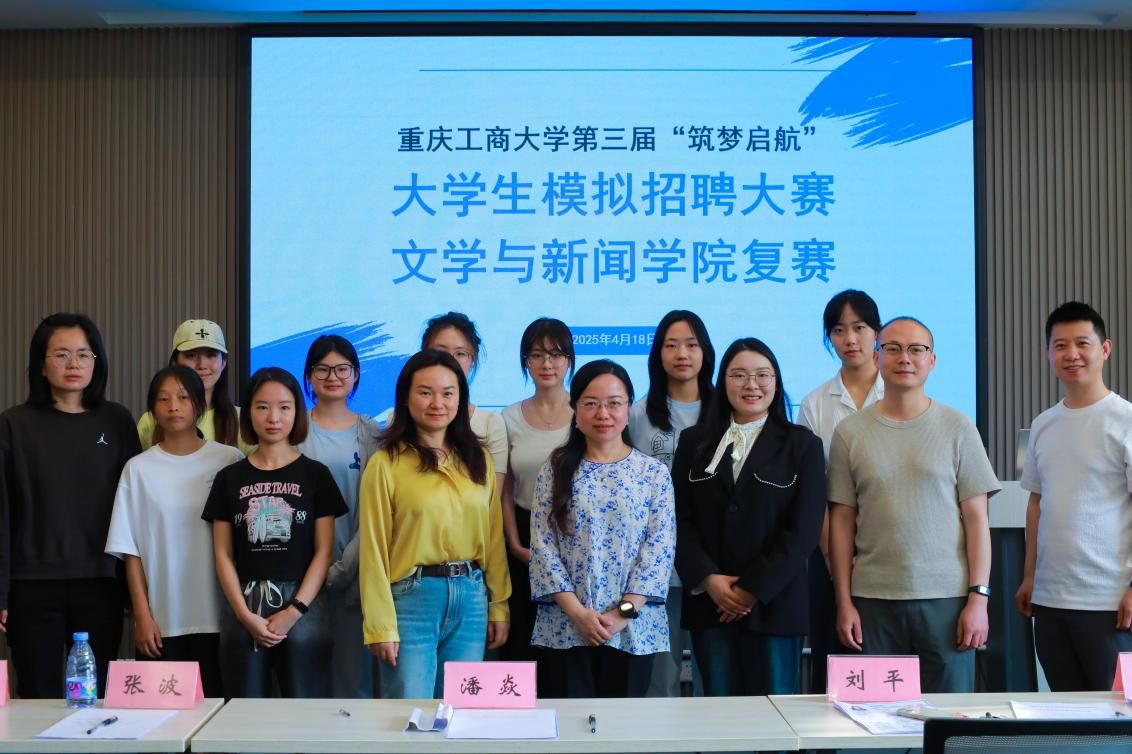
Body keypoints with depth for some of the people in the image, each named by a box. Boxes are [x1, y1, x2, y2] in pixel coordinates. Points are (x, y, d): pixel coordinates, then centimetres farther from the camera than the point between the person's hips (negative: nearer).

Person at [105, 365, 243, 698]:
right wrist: (142, 617, -2)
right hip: (162, 622, 1)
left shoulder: (230, 461, 0)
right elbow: (131, 551, 4)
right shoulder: (139, 468, 3)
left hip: (219, 618, 0)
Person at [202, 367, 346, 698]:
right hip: (243, 609, 2)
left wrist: (294, 610, -10)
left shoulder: (315, 475, 5)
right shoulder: (229, 478, 9)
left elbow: (323, 551, 1)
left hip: (301, 606, -1)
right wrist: (245, 613, -6)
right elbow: (223, 555, 6)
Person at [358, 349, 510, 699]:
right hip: (412, 599, -4)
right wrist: (381, 626, -8)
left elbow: (493, 538, 11)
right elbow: (374, 550, -6)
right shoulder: (386, 464, -6)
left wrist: (500, 605, 8)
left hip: (472, 598, 4)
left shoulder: (479, 460, 9)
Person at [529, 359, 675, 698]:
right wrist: (577, 612, -11)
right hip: (564, 628, 0)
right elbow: (542, 546, -2)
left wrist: (625, 611, -12)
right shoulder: (556, 470, 4)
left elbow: (660, 547, -3)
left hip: (634, 628, 0)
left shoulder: (653, 473, 3)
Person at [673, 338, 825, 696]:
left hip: (774, 603, -2)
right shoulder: (695, 441, 11)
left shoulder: (802, 445, 5)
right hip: (709, 602, 2)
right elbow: (680, 519, 4)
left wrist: (754, 588, -10)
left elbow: (804, 529, -3)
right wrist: (707, 578, -10)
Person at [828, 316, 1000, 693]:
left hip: (947, 598, 0)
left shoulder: (958, 428, 4)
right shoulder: (850, 433, 5)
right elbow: (842, 522, 5)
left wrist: (979, 598, -3)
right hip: (873, 601, 1)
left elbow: (976, 518, 3)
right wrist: (844, 602, 1)